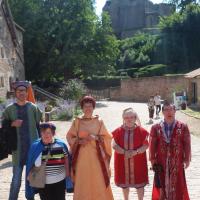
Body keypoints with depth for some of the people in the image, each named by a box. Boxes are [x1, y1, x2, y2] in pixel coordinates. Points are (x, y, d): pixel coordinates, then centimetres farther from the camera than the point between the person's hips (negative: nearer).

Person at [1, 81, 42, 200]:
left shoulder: (33, 107, 2)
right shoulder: (10, 109, 3)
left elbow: (40, 125, 3)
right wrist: (12, 124, -13)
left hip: (33, 147, 1)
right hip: (18, 148, -1)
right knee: (16, 179, 1)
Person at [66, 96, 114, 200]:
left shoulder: (99, 121, 0)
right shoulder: (77, 121, 1)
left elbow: (107, 137, 3)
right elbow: (69, 137, 7)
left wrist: (96, 138, -14)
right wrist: (79, 141, -10)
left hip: (96, 155, 0)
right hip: (82, 155, 0)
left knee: (98, 180, 1)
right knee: (82, 181, 4)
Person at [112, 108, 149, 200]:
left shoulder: (141, 131, -4)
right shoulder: (118, 131, -2)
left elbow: (145, 145, -6)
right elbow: (114, 145, -6)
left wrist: (135, 152, -22)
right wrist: (124, 152, -21)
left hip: (137, 162, -1)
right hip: (123, 162, 1)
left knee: (139, 182, 5)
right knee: (124, 182, 14)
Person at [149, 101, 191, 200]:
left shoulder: (183, 127, -4)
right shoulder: (156, 128, -1)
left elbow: (187, 144, 0)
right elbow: (152, 145, 1)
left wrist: (186, 159, 0)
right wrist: (153, 161, 0)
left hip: (177, 162, 0)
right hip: (161, 162, 1)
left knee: (177, 185, 8)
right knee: (161, 184, 10)